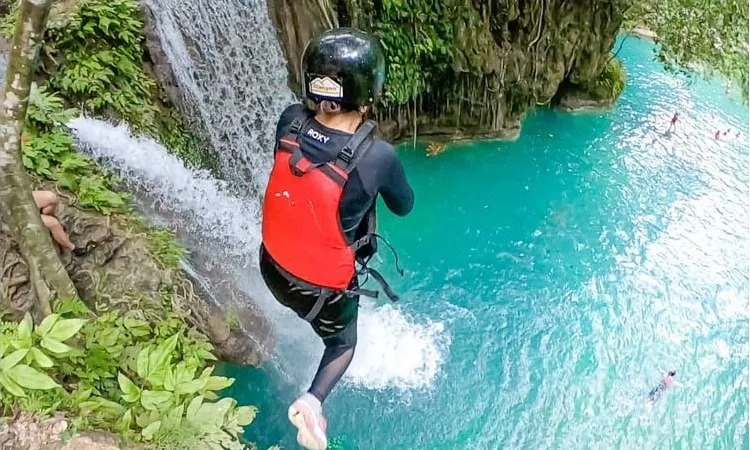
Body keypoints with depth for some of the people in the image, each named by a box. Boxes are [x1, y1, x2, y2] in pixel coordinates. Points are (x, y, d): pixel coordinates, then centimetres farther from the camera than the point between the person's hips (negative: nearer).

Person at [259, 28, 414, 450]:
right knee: (343, 342, 26)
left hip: (274, 267, 5)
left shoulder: (290, 121, -18)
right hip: (324, 286, -4)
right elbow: (405, 206, -8)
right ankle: (313, 400, 5)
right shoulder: (378, 155, -30)